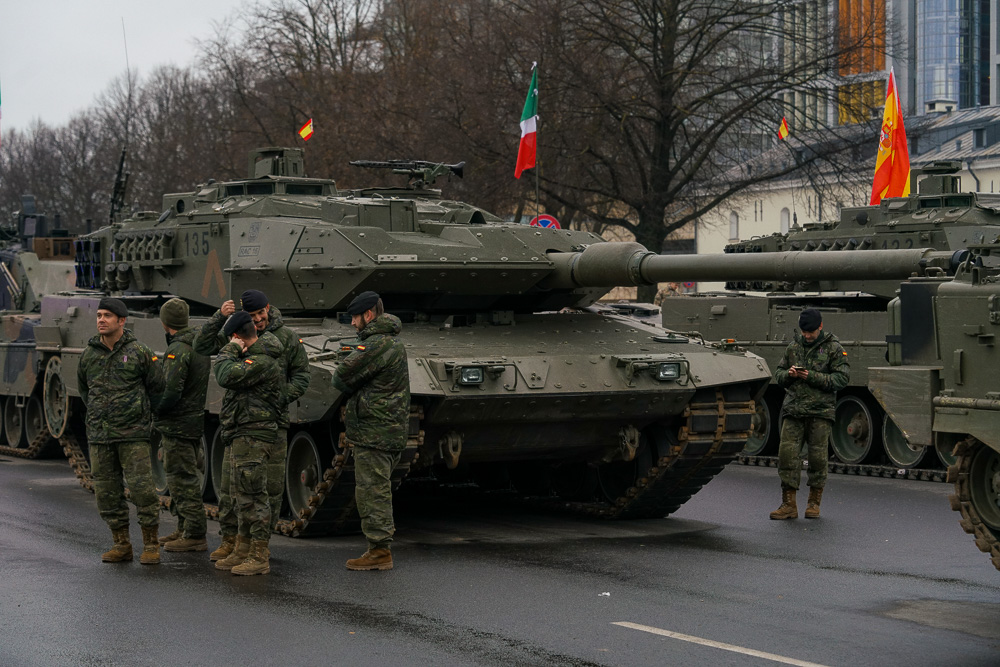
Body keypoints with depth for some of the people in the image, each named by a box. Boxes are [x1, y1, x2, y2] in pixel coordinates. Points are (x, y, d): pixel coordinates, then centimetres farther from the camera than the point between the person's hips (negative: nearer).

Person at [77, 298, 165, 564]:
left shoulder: (138, 352, -3)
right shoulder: (89, 354, 7)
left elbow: (157, 387, 8)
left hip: (133, 434, -4)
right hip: (99, 435, 4)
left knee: (141, 487, -7)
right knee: (107, 491, 6)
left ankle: (151, 545, 3)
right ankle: (121, 544, 16)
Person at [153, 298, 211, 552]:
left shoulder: (177, 350, -19)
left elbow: (172, 391, -24)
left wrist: (155, 409, -9)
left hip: (177, 424, -10)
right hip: (195, 419, 10)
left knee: (183, 479, -4)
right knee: (183, 479, 18)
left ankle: (195, 536, -2)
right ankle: (184, 529, 27)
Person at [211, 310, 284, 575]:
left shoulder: (262, 362, -19)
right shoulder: (257, 353, 14)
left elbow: (226, 377, -26)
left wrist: (230, 350, -13)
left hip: (253, 436, -11)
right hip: (242, 436, 11)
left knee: (253, 495, -8)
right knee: (242, 494, 16)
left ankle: (260, 558, -5)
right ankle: (243, 551, 25)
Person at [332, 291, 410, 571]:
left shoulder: (376, 344, -16)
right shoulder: (393, 342, 18)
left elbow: (342, 379, -13)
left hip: (375, 432, -10)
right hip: (389, 431, 10)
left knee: (371, 492, -6)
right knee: (377, 492, 14)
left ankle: (380, 552, -3)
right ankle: (380, 549, 18)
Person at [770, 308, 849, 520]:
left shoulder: (833, 348, 1)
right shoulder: (793, 347, 14)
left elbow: (842, 379, -6)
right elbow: (778, 374, 20)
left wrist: (813, 377, -14)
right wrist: (788, 374, -4)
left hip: (820, 409, -3)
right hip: (793, 409, 3)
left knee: (818, 457, -1)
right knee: (787, 453, -6)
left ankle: (814, 503, 13)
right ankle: (789, 505, -1)